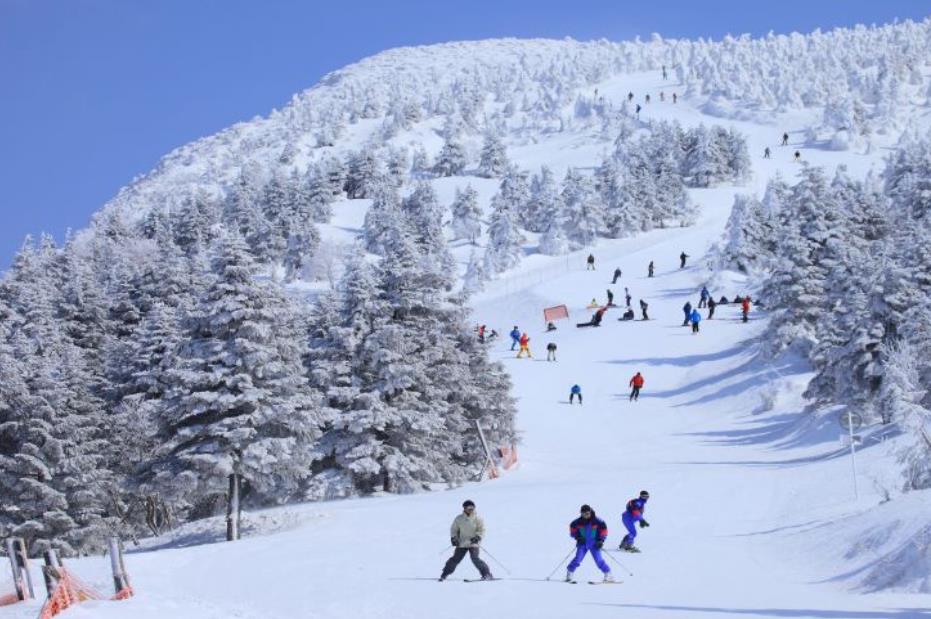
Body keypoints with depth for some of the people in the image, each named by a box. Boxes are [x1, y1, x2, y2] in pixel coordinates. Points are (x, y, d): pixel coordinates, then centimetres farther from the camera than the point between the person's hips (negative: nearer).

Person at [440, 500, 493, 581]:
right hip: (462, 544, 2)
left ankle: (487, 574, -10)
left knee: (475, 559, -19)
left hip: (473, 544, -2)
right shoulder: (459, 519, 2)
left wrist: (477, 537, -21)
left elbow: (482, 530, -4)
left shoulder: (477, 519, -3)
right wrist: (453, 538, -4)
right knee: (455, 559, 0)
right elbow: (454, 529, 12)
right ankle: (444, 575, 14)